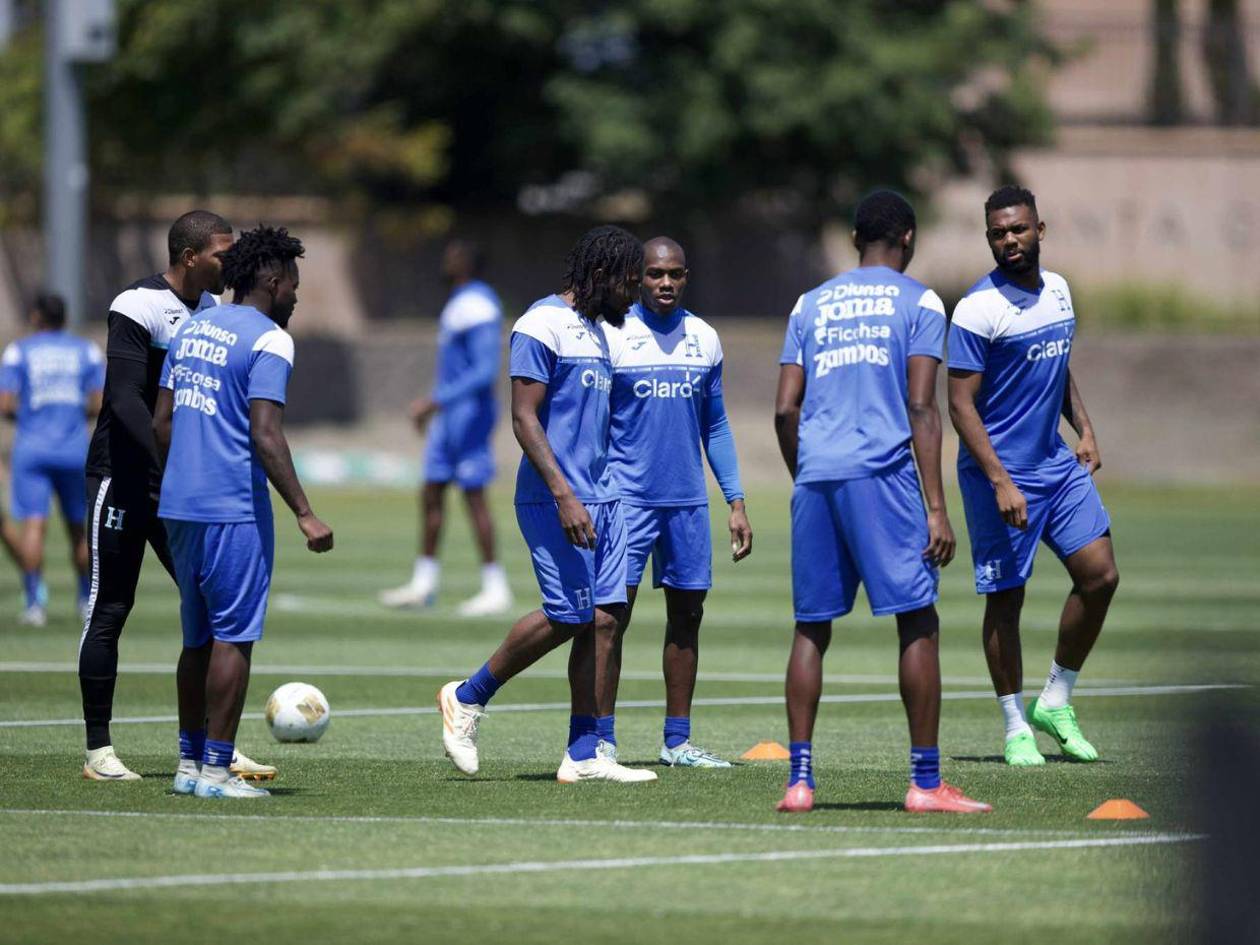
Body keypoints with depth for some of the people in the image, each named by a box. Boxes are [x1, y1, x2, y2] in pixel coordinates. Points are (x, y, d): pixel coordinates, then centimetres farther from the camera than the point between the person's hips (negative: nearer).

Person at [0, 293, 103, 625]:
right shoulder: (88, 351, 7)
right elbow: (99, 405, 0)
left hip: (32, 448, -2)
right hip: (75, 449, 2)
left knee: (33, 525, -10)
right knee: (78, 528, 15)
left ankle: (34, 601, -23)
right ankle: (87, 600, 24)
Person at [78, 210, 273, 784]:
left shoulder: (213, 311, 10)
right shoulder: (138, 307, -14)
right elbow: (125, 399, -22)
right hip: (124, 479, -7)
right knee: (109, 611, -1)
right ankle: (98, 751, 5)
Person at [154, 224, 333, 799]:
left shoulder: (192, 328, 14)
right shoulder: (268, 340, -9)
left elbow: (161, 421, 15)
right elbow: (265, 437, -18)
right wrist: (304, 515, -18)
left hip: (179, 507, 8)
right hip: (234, 511, -8)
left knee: (199, 638, 15)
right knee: (234, 637, -3)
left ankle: (189, 762, 18)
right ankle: (215, 768, -5)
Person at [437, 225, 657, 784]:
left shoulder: (595, 332, 19)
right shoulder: (543, 326, -10)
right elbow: (524, 418, -15)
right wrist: (564, 495, -22)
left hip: (600, 496, 9)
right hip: (554, 499, -9)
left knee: (604, 616, 1)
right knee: (568, 617, -10)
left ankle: (584, 754, 2)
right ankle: (467, 698, 9)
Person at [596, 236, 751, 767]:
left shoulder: (704, 340, 9)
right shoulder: (612, 336, -4)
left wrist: (735, 502, 11)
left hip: (689, 502, 5)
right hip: (626, 498, -5)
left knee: (687, 615, 7)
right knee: (613, 614, -7)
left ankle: (677, 740, 14)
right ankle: (601, 739, -3)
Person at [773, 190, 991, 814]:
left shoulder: (811, 304, 18)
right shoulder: (918, 302, 5)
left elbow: (785, 409, 12)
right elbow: (920, 408, -4)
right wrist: (937, 508, -6)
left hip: (815, 478, 4)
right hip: (882, 473, -4)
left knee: (811, 628, 9)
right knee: (917, 623, -1)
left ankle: (799, 779, 5)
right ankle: (926, 781, -4)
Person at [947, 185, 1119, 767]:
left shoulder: (1058, 291, 8)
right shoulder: (978, 309, -15)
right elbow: (960, 404, -16)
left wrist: (1083, 429, 11)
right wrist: (1000, 482, -22)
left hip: (1057, 463, 7)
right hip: (999, 473, -7)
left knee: (1100, 575, 0)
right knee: (1006, 597, 0)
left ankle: (1056, 702, 15)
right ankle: (1016, 728, 11)